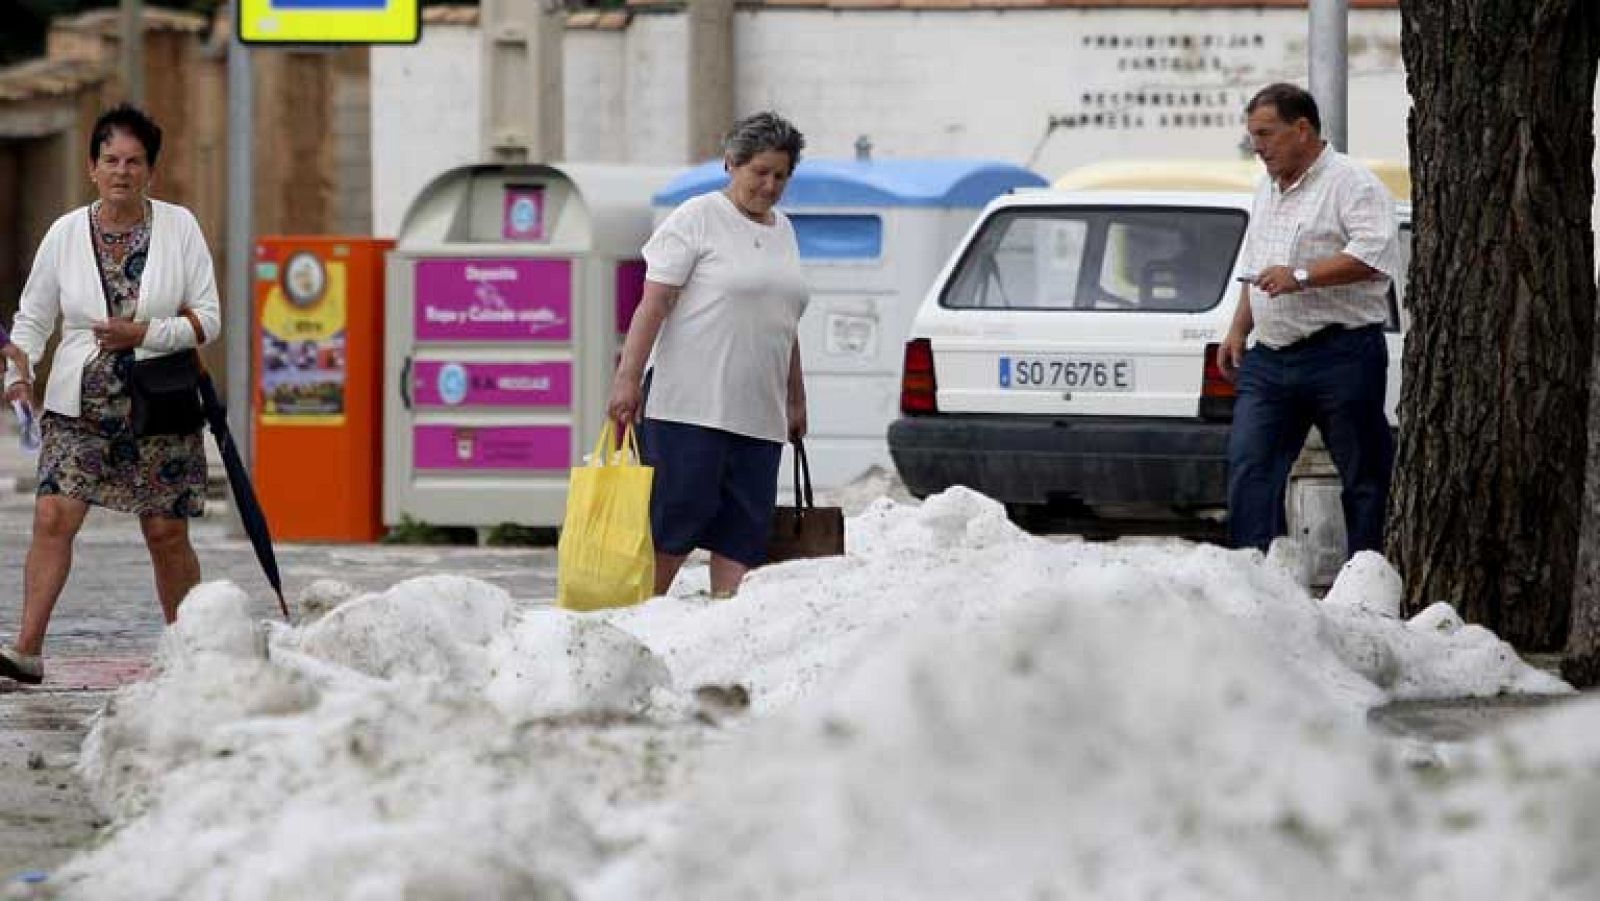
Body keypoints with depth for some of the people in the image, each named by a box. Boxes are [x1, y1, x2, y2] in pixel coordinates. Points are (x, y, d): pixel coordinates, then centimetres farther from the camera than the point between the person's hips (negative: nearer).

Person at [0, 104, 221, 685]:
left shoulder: (178, 227, -1)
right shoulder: (66, 234, 2)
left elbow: (207, 319, -1)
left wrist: (143, 333, -14)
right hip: (79, 408, 0)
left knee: (166, 533, 3)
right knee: (53, 517, -14)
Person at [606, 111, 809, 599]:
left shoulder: (782, 230, 19)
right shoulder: (697, 219, -2)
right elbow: (654, 305, -8)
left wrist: (796, 402, 27)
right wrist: (627, 378, -16)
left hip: (757, 413, 7)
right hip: (690, 406, -7)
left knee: (745, 531, 0)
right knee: (673, 518, -10)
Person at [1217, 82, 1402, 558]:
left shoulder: (1351, 184, -7)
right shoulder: (1268, 191, 20)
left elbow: (1376, 253, -21)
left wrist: (1302, 277, -25)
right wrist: (1238, 330, 21)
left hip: (1339, 358, -7)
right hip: (1269, 359, 7)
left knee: (1364, 477, 0)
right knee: (1248, 467, -5)